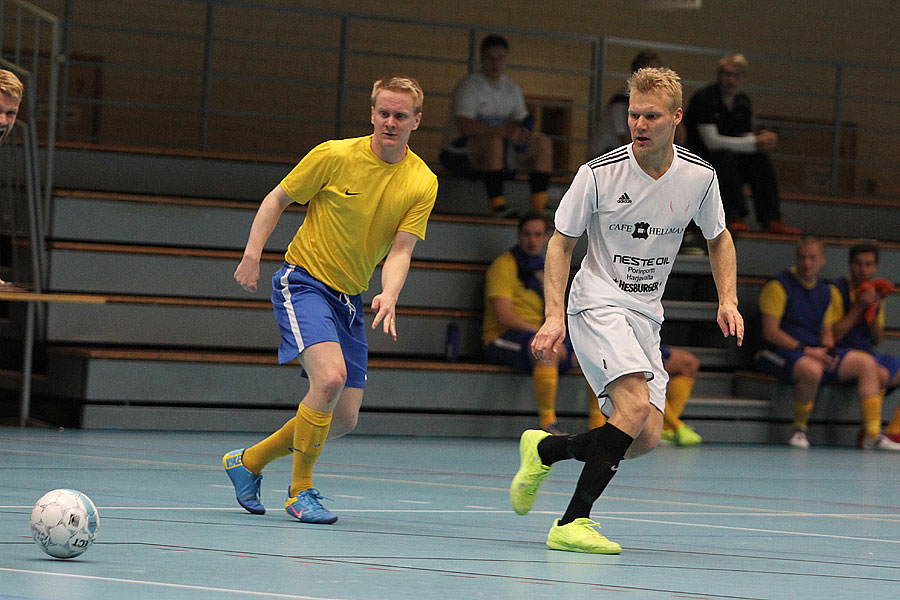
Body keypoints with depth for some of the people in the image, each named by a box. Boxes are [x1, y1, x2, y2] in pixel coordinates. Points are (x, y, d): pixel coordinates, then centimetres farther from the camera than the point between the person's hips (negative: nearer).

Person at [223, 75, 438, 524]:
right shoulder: (335, 156, -13)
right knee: (330, 375, -29)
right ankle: (300, 491, -12)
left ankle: (248, 461, 25)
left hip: (350, 298, 5)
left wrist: (388, 297, -28)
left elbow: (400, 250, -9)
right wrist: (252, 255, -13)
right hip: (303, 281, -5)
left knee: (345, 418, 4)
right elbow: (277, 199, -1)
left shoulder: (422, 183, -4)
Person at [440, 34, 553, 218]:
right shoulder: (469, 86, -12)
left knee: (543, 143, -8)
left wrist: (521, 133, -13)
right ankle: (497, 204, -40)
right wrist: (505, 131, -33)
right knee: (494, 141, -37)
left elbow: (521, 123, 14)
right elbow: (464, 126, -26)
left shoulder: (511, 88, 12)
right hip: (461, 156, -7)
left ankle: (538, 207, -17)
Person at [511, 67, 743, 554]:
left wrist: (728, 300, 2)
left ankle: (542, 449, 19)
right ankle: (572, 523, -23)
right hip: (597, 303, -5)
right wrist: (554, 314, -12)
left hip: (646, 314, 5)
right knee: (635, 405, -27)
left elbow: (718, 239, 15)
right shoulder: (599, 172, -13)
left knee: (646, 437, -4)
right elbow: (561, 242, -3)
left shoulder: (698, 176, -2)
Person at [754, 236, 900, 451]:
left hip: (815, 352, 7)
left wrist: (828, 352, -5)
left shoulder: (827, 292, 16)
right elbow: (770, 332, -13)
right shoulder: (778, 286, -6)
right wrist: (805, 350, -20)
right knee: (812, 369, -39)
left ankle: (873, 435, -11)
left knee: (867, 363, -7)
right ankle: (799, 430, -17)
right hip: (778, 352, -7)